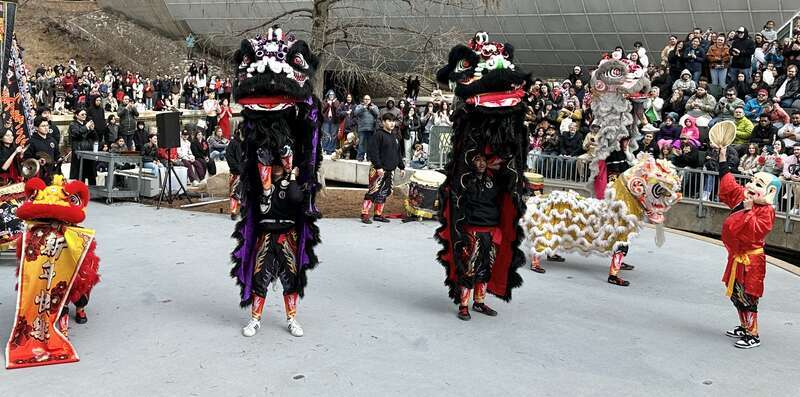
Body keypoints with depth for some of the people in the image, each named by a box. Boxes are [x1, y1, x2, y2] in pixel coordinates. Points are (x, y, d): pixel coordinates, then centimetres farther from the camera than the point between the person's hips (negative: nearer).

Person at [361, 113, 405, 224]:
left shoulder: (394, 137, 18)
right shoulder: (378, 135, -8)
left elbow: (399, 153, 26)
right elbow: (373, 152, -15)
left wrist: (402, 167, 21)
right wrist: (378, 167, -21)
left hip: (390, 170, 8)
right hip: (379, 170, -8)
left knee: (384, 193, 10)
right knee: (373, 192, -11)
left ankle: (378, 214, 18)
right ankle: (364, 214, -7)